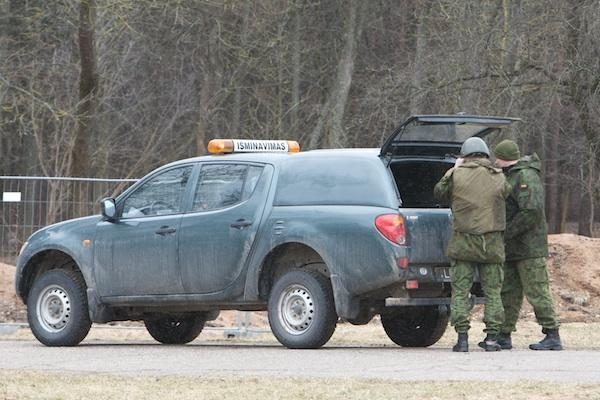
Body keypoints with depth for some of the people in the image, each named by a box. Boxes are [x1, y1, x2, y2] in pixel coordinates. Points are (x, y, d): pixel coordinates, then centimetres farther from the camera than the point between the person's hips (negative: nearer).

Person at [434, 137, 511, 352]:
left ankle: (462, 336, -4)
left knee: (460, 290, 3)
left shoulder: (457, 175, -4)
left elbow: (439, 193, 10)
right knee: (492, 291, 8)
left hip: (463, 242, -1)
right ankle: (492, 337, 3)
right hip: (492, 243, 1)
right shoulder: (498, 178, 1)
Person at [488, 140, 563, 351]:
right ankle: (504, 335, 15)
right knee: (509, 292, 11)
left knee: (537, 292, -9)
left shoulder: (526, 177, -14)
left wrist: (507, 233, -19)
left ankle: (552, 336, -8)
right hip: (512, 250, 10)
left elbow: (532, 211, -23)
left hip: (529, 247, -10)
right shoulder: (510, 176, 19)